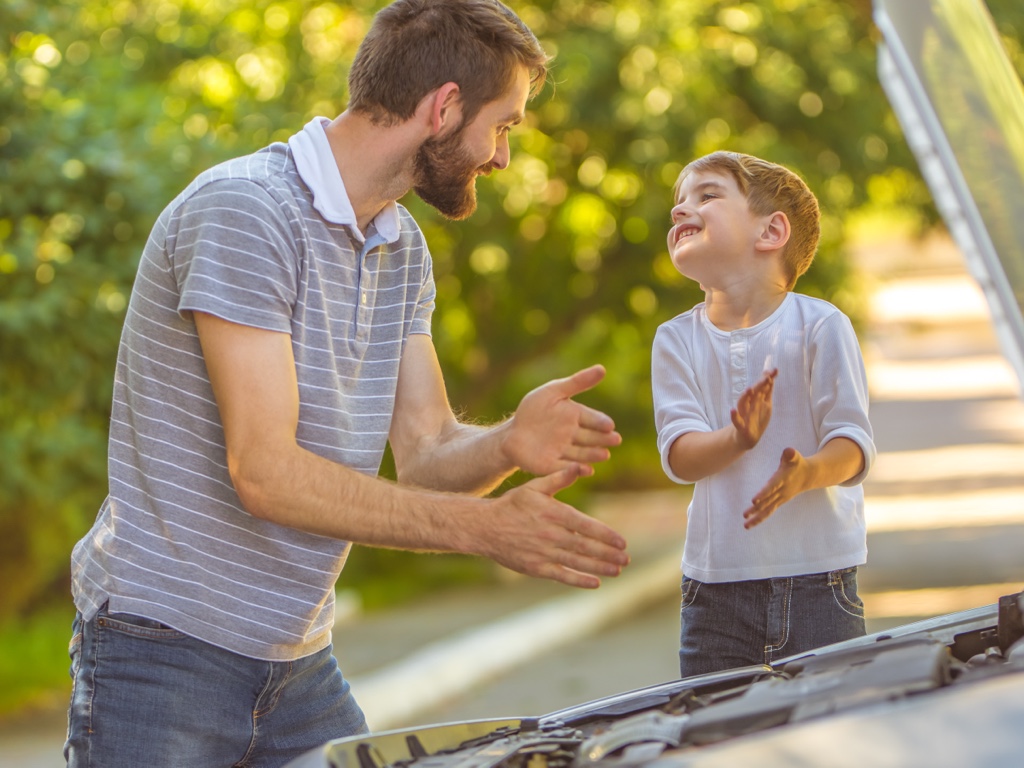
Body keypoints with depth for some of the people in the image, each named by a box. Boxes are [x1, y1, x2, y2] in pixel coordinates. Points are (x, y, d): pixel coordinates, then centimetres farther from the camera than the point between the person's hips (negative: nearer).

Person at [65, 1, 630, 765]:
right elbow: (265, 470, -24)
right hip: (164, 647, -8)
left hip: (299, 660, 8)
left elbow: (424, 449, 5)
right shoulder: (244, 210, -18)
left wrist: (507, 445, -18)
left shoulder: (402, 248, 11)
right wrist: (482, 526, -25)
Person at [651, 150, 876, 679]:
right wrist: (737, 440, -28)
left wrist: (807, 472, -32)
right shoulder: (677, 340, 5)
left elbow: (853, 442, -9)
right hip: (716, 587, 2)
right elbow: (679, 455, -6)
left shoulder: (819, 325, -3)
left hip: (817, 580, -2)